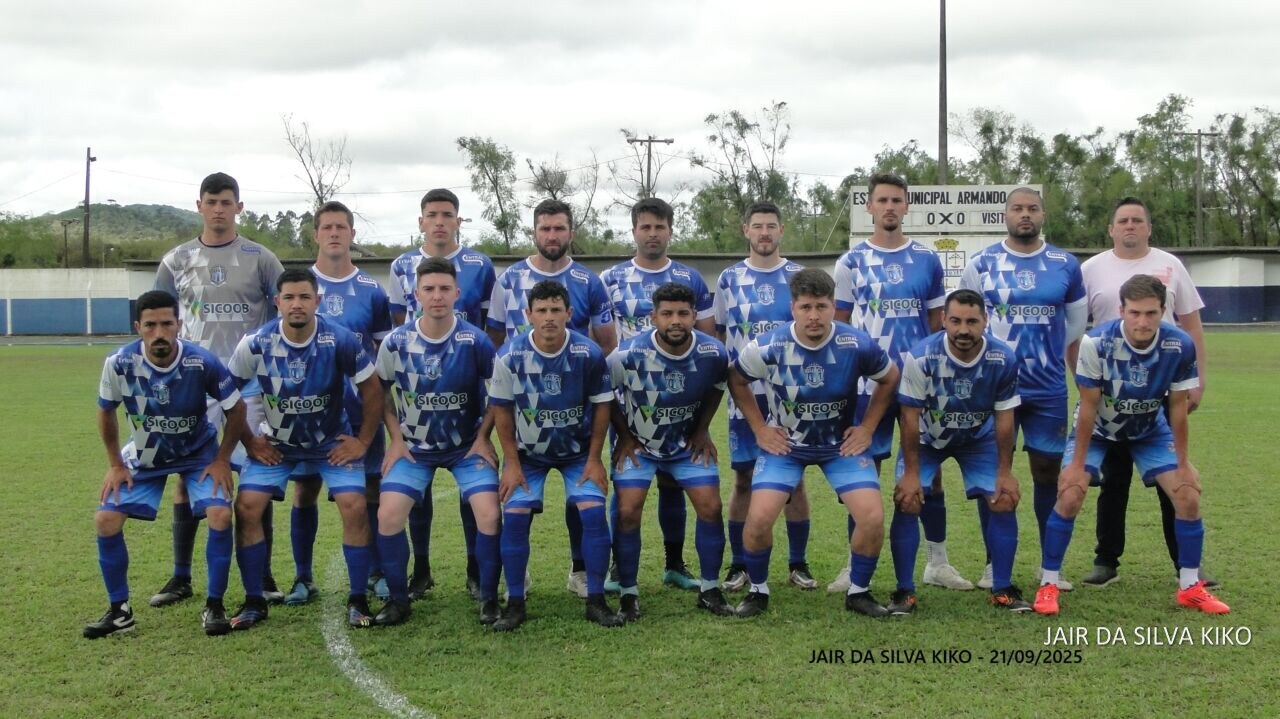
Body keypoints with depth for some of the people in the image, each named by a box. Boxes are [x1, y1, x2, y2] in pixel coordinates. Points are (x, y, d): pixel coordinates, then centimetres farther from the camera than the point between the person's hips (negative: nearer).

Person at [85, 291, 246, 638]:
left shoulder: (203, 362, -28)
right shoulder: (119, 363, -23)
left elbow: (236, 409, -11)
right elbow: (106, 412, -2)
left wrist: (222, 459, -12)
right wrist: (115, 464, -2)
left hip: (199, 454, -2)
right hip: (144, 457, 2)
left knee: (220, 514, -22)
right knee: (106, 519, -10)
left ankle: (214, 606, -6)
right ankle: (119, 610, 7)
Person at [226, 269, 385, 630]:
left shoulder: (340, 340, -20)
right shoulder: (256, 344, -17)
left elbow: (372, 390, -8)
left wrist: (363, 442, -8)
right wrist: (248, 441, -3)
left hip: (333, 442, -1)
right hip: (276, 444, 1)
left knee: (354, 506, -18)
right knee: (247, 506, -13)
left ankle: (358, 601, -3)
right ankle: (254, 601, 2)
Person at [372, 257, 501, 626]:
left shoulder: (476, 340, -13)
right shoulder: (396, 342, -10)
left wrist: (482, 438, -5)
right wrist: (396, 439, -2)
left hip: (468, 446, -1)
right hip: (413, 447, 1)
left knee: (489, 513, -18)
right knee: (388, 514, -15)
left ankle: (489, 600, 2)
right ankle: (398, 599, 4)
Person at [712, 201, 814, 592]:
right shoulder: (729, 279, 6)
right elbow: (718, 335, 12)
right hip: (744, 394, 0)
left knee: (794, 475, 3)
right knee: (743, 478, 3)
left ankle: (798, 564, 13)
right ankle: (739, 565, 12)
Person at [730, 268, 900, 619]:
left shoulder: (858, 345, -17)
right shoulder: (768, 347, -19)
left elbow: (890, 379, 2)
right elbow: (736, 380, 0)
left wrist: (867, 427, -1)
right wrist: (759, 428, -3)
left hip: (843, 444, 1)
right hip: (784, 443, -1)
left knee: (873, 517, -14)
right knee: (759, 517, -17)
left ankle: (858, 592, 11)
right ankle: (758, 591, 10)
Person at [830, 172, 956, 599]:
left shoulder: (926, 260, 7)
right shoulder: (851, 263, 3)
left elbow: (937, 322, 13)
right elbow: (839, 326, 6)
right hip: (868, 383, -1)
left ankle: (937, 563, 16)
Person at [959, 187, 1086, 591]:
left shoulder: (1066, 266, 6)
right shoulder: (981, 265, 1)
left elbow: (1076, 327, 14)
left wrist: (1085, 380, 11)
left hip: (1049, 390, 1)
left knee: (1048, 470, 6)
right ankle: (995, 563, 15)